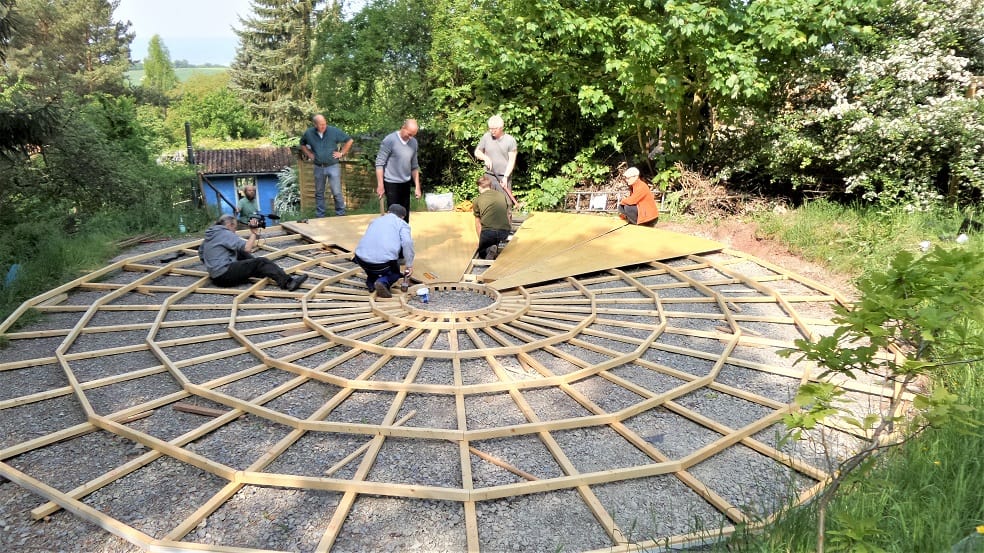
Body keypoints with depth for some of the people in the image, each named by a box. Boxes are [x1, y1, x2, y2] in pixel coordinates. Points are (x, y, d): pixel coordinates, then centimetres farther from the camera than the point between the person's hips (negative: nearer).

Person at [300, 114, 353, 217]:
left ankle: (341, 215, 9)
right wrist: (309, 154, 8)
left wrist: (342, 153, -2)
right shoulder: (308, 133, 0)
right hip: (318, 168, 3)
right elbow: (302, 144, 21)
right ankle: (319, 216, 22)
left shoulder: (334, 131, -8)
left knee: (337, 192, -4)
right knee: (319, 193, 11)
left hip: (333, 166, -3)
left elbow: (349, 140, 2)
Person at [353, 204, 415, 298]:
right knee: (395, 273, 26)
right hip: (384, 262, -4)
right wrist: (409, 265, -3)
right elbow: (407, 242, -10)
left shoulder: (376, 220, 27)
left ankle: (371, 282, 22)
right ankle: (383, 282, -5)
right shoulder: (402, 224, 12)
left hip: (362, 260, 5)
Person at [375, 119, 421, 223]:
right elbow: (379, 163, -13)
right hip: (391, 184, -6)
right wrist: (380, 185, -16)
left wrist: (417, 186, 9)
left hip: (406, 183, 6)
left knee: (405, 215, 10)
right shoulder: (390, 140, -14)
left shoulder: (414, 142, 4)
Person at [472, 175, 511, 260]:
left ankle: (489, 250, -8)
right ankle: (495, 247, 15)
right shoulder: (502, 195, 18)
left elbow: (478, 224, 18)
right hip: (505, 232, 3)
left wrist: (481, 240, 33)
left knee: (481, 252, 21)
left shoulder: (477, 200, 11)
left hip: (488, 232, -3)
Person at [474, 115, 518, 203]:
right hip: (489, 176, 3)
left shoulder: (510, 140, -5)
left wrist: (505, 177, -16)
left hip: (504, 177, -3)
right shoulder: (486, 137, 2)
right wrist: (485, 158, -8)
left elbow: (511, 161, -6)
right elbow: (477, 152, 13)